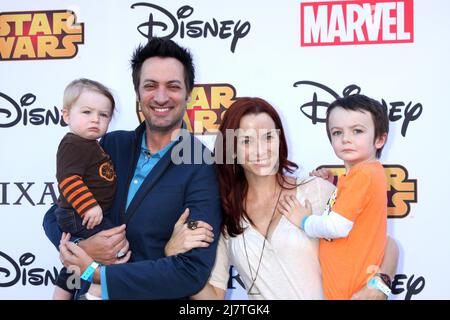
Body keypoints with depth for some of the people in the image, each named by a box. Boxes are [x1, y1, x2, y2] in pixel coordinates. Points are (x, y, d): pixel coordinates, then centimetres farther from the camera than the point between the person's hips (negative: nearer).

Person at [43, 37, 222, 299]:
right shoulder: (112, 145, 0)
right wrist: (82, 247, -14)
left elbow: (193, 271, -21)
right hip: (91, 291, 3)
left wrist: (94, 273, -16)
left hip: (160, 295, -3)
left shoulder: (203, 168, -14)